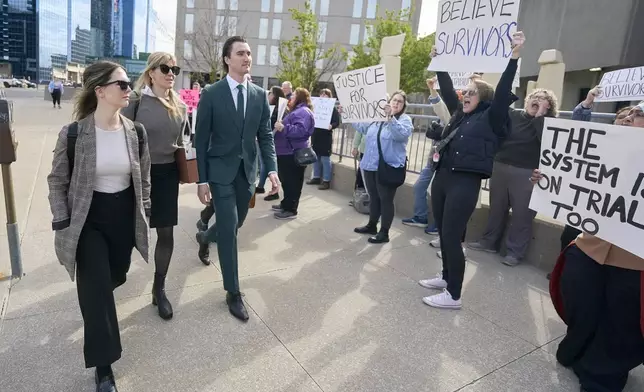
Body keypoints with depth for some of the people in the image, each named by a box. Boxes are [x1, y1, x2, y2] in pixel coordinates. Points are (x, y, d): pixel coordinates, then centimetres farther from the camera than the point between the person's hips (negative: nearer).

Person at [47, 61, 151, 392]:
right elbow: (57, 182, -5)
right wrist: (62, 225, -7)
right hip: (88, 221, -3)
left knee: (115, 277, 19)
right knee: (97, 289, -2)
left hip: (124, 218, 4)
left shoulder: (136, 133, -3)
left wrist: (144, 217, 8)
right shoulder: (73, 134, -14)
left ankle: (92, 299, 59)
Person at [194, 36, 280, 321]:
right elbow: (201, 139, -6)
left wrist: (272, 170, -8)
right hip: (221, 171, -4)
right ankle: (233, 293, 8)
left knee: (236, 224, 18)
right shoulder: (211, 94, -7)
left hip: (247, 171, 5)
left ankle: (206, 236, 53)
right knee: (229, 229, -5)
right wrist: (202, 180, -9)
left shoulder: (260, 95, 4)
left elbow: (265, 136, 4)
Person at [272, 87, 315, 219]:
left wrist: (283, 128, -32)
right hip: (287, 152, 11)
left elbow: (300, 130, -31)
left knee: (292, 182, -4)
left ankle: (291, 209, 2)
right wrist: (280, 126, 28)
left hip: (293, 153, -11)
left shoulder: (303, 112, -16)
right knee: (287, 181, 18)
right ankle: (286, 204, 29)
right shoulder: (297, 111, 21)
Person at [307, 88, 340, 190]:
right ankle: (316, 177, 25)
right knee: (316, 157, 13)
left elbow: (337, 122, -11)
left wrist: (331, 126, -30)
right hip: (315, 135, 6)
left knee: (325, 159, -3)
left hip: (326, 137, -6)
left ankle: (326, 181, 3)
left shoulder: (333, 108, -5)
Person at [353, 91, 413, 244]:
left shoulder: (405, 120, -5)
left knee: (386, 199, 1)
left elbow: (401, 134, -25)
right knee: (373, 197, 18)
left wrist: (391, 117, -33)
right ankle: (372, 225, 33)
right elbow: (361, 126, 23)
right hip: (371, 165, 6)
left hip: (389, 167, -6)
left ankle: (384, 232, 12)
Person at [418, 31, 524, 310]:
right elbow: (447, 89, 23)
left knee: (452, 237, -6)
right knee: (443, 233, 15)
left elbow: (503, 92, -14)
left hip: (465, 183, -7)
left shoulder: (490, 118, -2)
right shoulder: (459, 114, 16)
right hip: (442, 178, 7)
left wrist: (514, 57, -20)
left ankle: (454, 295, 4)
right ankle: (446, 277, 33)